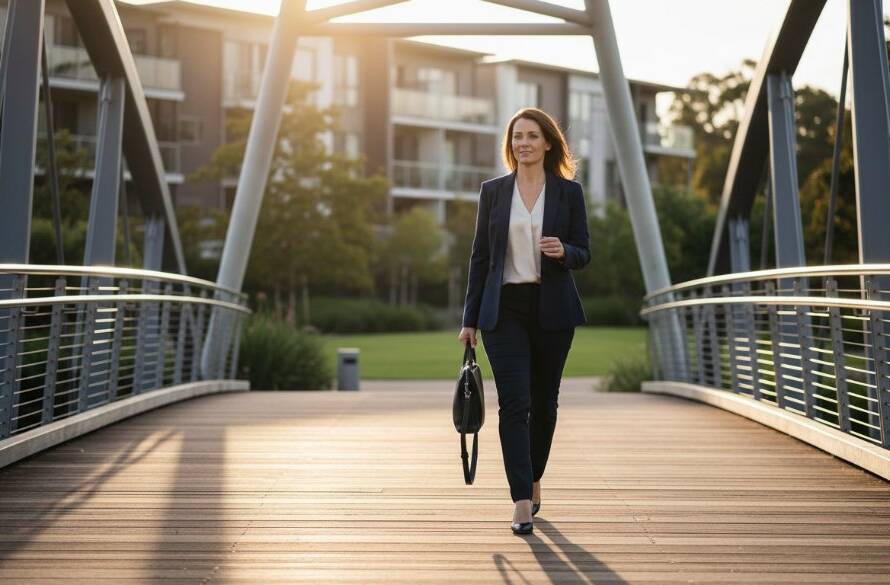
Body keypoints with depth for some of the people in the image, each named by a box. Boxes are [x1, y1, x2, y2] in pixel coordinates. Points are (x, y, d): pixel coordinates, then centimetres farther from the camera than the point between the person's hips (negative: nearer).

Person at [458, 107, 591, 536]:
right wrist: (470, 318, 4)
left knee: (543, 401, 10)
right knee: (513, 403, -9)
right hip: (504, 309, 0)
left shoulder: (568, 192, 3)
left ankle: (533, 481, 31)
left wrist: (563, 252, -21)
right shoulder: (493, 191, 6)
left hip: (551, 309, 0)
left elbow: (583, 254, 4)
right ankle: (522, 504, -11)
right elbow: (480, 256, 7)